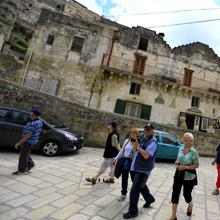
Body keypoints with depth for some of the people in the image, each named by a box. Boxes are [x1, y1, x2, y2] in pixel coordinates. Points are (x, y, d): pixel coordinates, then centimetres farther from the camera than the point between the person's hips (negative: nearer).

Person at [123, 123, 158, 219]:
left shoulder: (153, 142, -18)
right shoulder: (145, 139, 12)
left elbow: (146, 155, -28)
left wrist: (138, 146, -21)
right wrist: (136, 147, 2)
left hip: (143, 170, -9)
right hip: (136, 168, 9)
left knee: (134, 190, -6)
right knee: (141, 185, 27)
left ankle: (133, 211, 8)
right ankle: (149, 199, 51)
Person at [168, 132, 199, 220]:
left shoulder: (194, 152, -15)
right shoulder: (181, 149, 0)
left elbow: (196, 165, -11)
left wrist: (185, 167, -21)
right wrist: (177, 162, -9)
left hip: (189, 177, -4)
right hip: (179, 175, 4)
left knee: (186, 194, 13)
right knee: (175, 194, 2)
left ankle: (190, 205, 51)